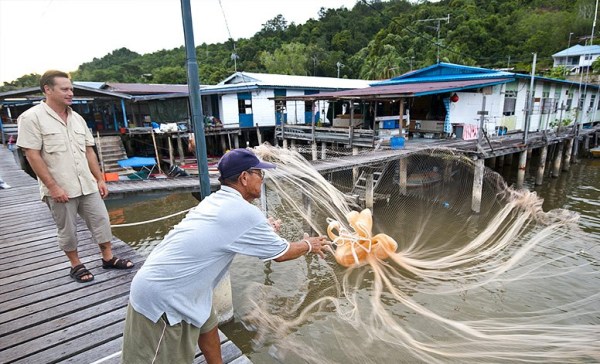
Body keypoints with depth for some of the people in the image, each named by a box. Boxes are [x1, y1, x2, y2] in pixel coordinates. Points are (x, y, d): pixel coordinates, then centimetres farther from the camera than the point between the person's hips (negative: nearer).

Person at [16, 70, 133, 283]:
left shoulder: (77, 118, 10)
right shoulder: (32, 117, -8)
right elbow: (32, 155, -12)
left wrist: (100, 179, 9)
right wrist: (53, 186, -17)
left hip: (87, 185, 5)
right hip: (59, 189, -5)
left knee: (101, 221, 8)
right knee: (67, 230, 9)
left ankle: (108, 258, 23)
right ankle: (76, 265, 26)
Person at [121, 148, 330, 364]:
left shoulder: (216, 200, 4)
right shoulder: (246, 214, -21)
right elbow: (281, 254, -6)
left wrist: (264, 230, 31)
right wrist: (309, 245, 11)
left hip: (161, 283, 9)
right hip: (161, 297, -9)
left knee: (207, 327, 23)